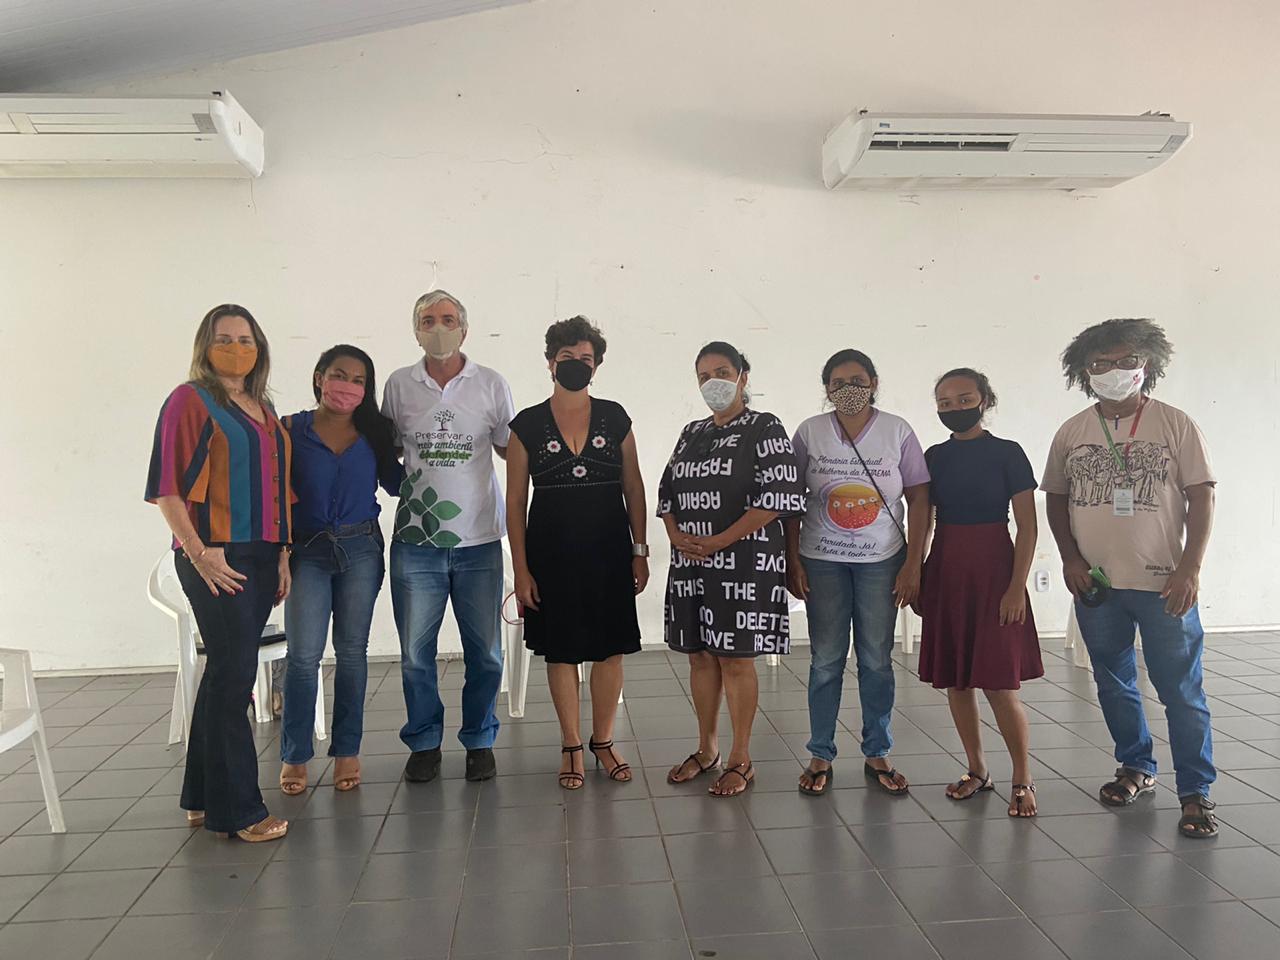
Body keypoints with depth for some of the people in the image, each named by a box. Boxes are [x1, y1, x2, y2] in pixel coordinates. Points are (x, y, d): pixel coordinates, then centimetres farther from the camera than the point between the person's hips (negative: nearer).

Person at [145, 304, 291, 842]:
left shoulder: (263, 409, 17)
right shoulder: (190, 400, -3)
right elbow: (168, 485, -10)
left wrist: (282, 553, 12)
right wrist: (197, 551, -17)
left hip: (261, 556, 7)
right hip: (215, 557, -7)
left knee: (225, 672, 12)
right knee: (235, 672, -6)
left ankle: (202, 799, 23)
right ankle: (237, 809, 3)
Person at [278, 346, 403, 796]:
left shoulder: (374, 433, 4)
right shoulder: (291, 430, -1)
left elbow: (395, 482, 11)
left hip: (360, 550, 2)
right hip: (308, 551, -1)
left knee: (352, 652, 7)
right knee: (303, 654, -2)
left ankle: (347, 750, 18)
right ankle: (294, 755, 12)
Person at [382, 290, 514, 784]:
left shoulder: (492, 384, 3)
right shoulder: (399, 385, 5)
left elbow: (512, 449, 11)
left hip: (479, 541, 0)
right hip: (415, 540, 1)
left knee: (485, 653, 6)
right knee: (415, 653, 7)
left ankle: (479, 741, 25)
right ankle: (424, 743, 25)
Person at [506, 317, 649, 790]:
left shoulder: (614, 417, 3)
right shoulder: (527, 425, -1)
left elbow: (633, 487, 7)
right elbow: (515, 501, 0)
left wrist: (640, 551, 2)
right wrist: (521, 568, -4)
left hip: (609, 548, 1)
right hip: (552, 551, -1)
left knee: (609, 648, 7)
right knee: (561, 649, 7)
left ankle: (603, 740, 25)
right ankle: (571, 745, 24)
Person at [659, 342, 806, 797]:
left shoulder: (765, 429, -4)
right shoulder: (691, 434, 14)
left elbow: (777, 498, -14)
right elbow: (667, 493, 16)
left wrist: (717, 542, -17)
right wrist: (678, 537, -5)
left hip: (743, 562, -6)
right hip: (691, 563, 6)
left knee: (735, 658, 0)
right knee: (700, 656, 12)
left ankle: (740, 759, 15)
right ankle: (706, 749, 28)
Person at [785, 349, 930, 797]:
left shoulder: (898, 431, -1)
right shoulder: (809, 432, -1)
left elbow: (919, 499, 0)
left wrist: (913, 564, -5)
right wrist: (792, 560, -3)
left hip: (882, 561, 0)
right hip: (822, 561, 0)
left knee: (877, 660, 8)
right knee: (826, 660, 5)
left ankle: (877, 755, 22)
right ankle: (820, 756, 17)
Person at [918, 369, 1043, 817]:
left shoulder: (1007, 453, -4)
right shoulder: (935, 457, 7)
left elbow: (1027, 527, -6)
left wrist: (1017, 587, -12)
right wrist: (916, 576, 7)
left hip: (993, 570, -4)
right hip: (945, 571, 4)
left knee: (999, 683, -5)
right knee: (954, 679, 8)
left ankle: (1023, 780, 12)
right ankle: (977, 770, 23)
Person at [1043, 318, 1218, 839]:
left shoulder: (1176, 424, -4)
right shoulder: (1071, 433, 3)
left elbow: (1201, 497, -4)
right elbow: (1056, 499, 10)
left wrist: (1190, 569, -11)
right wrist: (1070, 559, -2)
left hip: (1163, 584, -3)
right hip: (1096, 585, 3)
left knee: (1182, 690, 2)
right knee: (1114, 683, 16)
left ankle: (1196, 792, 14)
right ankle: (1136, 767, 34)